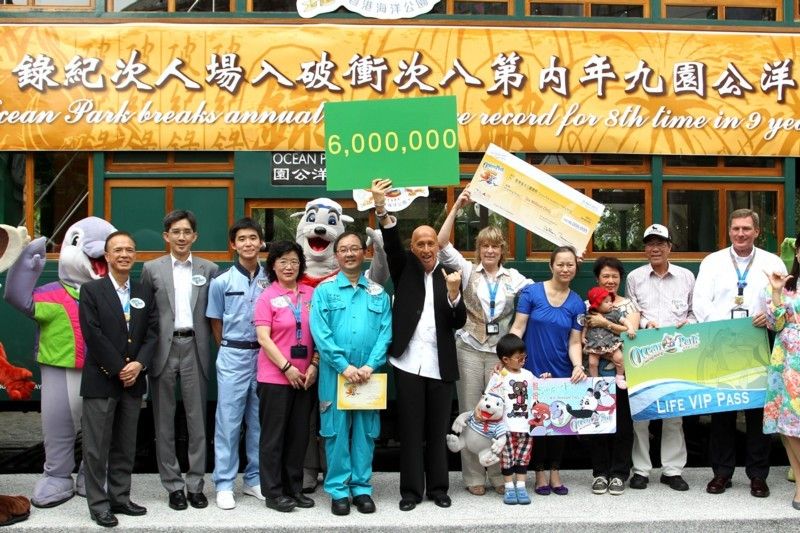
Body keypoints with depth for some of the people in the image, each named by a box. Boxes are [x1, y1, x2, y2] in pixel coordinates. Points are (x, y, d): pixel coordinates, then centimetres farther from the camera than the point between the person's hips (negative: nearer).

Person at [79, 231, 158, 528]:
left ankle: (120, 498, 20)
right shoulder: (91, 290, -3)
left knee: (125, 446, 10)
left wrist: (139, 364, -10)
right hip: (101, 380, -4)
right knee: (97, 446, 0)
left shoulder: (144, 293, 11)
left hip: (133, 380, 5)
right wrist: (119, 369, -13)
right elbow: (93, 335, -11)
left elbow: (152, 332, 6)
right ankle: (98, 504, 9)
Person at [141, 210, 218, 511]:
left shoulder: (209, 269, 7)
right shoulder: (152, 269, 5)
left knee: (197, 419, 5)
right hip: (163, 349, 0)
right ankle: (173, 485, 15)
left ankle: (196, 484, 14)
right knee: (164, 421, 6)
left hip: (195, 349, 0)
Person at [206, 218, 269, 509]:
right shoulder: (222, 282, -2)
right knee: (228, 421, 1)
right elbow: (216, 323, 7)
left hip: (264, 355, 2)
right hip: (233, 357, -2)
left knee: (260, 420, 9)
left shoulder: (271, 280, 2)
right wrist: (231, 349, 9)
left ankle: (255, 479, 21)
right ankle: (224, 484, 8)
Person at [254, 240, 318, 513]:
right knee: (274, 435, 4)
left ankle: (294, 488, 23)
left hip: (306, 377, 4)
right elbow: (263, 338, -10)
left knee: (299, 435, 11)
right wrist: (287, 368, -14)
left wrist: (314, 365, -3)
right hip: (275, 376, -4)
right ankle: (273, 492, 14)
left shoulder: (310, 294, 6)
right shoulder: (267, 297, -5)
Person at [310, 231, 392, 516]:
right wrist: (344, 366, -15)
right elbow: (320, 332, -7)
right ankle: (338, 490, 11)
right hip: (335, 372, -2)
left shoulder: (378, 292, 9)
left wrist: (371, 365, -12)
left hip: (369, 374, 2)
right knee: (336, 431, 2)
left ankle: (361, 487, 17)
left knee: (365, 430, 7)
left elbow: (386, 331, 2)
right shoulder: (324, 290, 2)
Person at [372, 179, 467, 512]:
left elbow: (459, 323, 3)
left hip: (440, 366, 1)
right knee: (410, 430, 4)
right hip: (408, 363, -1)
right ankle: (411, 490, 12)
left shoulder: (451, 275, 8)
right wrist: (381, 208, -28)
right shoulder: (405, 268, 7)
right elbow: (391, 243, -12)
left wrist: (453, 294, -16)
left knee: (438, 430, 9)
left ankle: (438, 488, 20)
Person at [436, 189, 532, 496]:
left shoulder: (514, 278, 8)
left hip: (500, 352, 1)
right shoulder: (467, 271, 3)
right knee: (470, 413, 3)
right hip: (469, 349, -1)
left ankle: (499, 474, 15)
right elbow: (442, 244, -7)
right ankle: (473, 476, 11)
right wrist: (456, 207, -12)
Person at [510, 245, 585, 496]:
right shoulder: (531, 292, -5)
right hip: (534, 370, -2)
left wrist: (578, 366, -15)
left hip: (562, 373, 3)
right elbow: (518, 328, -7)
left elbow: (574, 342, 2)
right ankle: (540, 473, 19)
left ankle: (555, 471, 25)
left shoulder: (577, 303, 3)